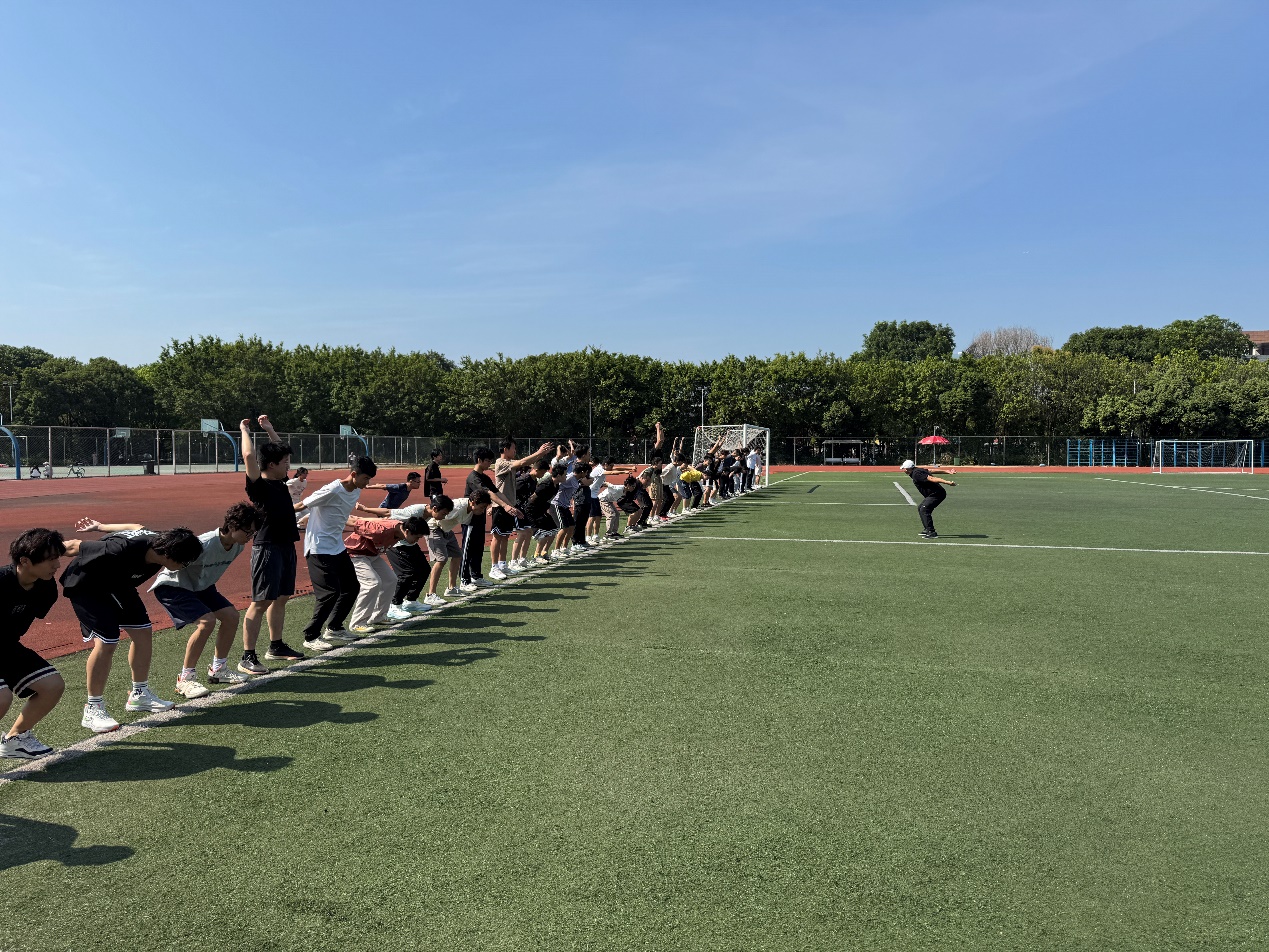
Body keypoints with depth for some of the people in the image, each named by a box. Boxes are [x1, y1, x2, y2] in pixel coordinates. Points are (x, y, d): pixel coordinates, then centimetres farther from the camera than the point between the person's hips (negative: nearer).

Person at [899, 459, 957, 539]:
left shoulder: (916, 474, -21)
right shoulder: (917, 470, 10)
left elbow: (931, 478, -28)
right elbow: (932, 471, 12)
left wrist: (947, 482, -33)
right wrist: (947, 472, 15)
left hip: (937, 494, -11)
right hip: (932, 494, 11)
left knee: (924, 510, -19)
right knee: (920, 508, 20)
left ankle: (932, 533, -21)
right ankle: (927, 529, 28)